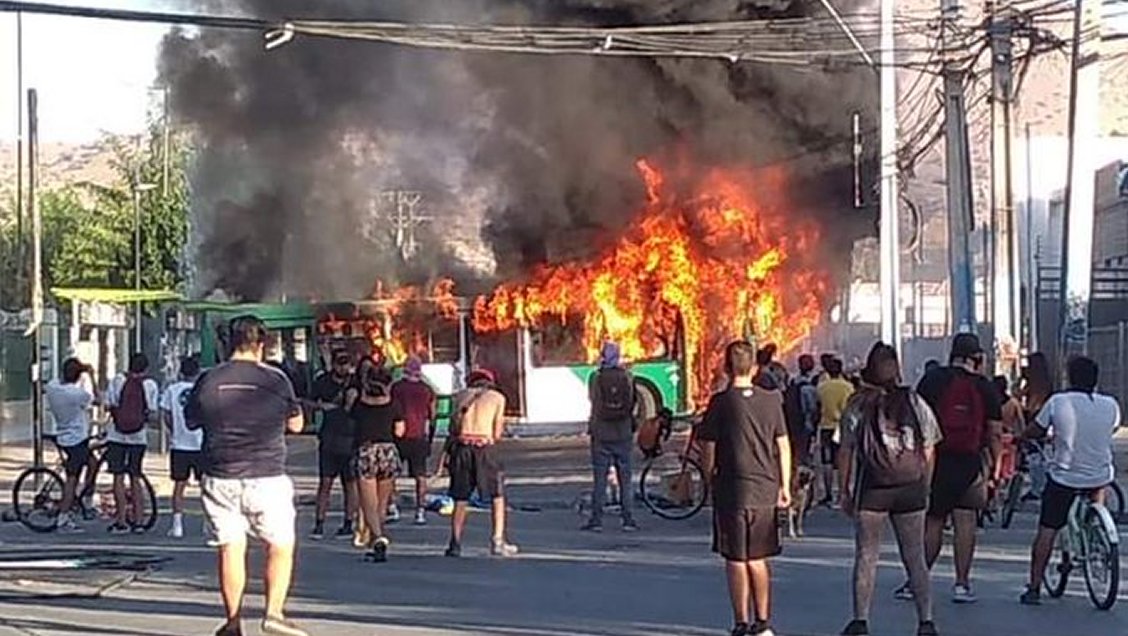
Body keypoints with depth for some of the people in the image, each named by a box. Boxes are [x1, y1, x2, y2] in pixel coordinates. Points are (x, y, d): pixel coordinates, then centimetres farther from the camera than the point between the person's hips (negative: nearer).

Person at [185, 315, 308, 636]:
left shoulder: (209, 381, 0)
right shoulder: (275, 380, -4)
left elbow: (191, 421, 13)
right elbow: (296, 424, 6)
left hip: (221, 478, 2)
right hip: (266, 477, -2)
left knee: (230, 548, 7)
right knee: (281, 547, 8)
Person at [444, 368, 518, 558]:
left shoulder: (461, 396, 16)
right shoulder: (497, 397, 10)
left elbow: (454, 427, 9)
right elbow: (497, 434, 5)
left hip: (462, 446, 3)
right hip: (485, 446, -3)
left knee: (460, 499, 11)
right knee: (497, 496, 8)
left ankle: (455, 544, 9)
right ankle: (498, 541, -1)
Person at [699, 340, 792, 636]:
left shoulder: (720, 403, -9)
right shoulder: (771, 400, 2)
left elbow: (709, 449, -6)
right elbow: (783, 446, 6)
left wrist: (710, 478, 10)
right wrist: (785, 486, 14)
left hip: (733, 489, -4)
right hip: (765, 489, 4)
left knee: (736, 560, 5)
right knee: (758, 559, 14)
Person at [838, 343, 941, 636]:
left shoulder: (857, 405, -2)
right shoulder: (915, 403, 4)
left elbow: (846, 452, -2)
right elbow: (928, 451, 5)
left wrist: (844, 491, 4)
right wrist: (924, 488, 14)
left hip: (871, 490, -2)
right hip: (911, 489, 2)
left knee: (866, 556, 4)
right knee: (915, 558, 8)